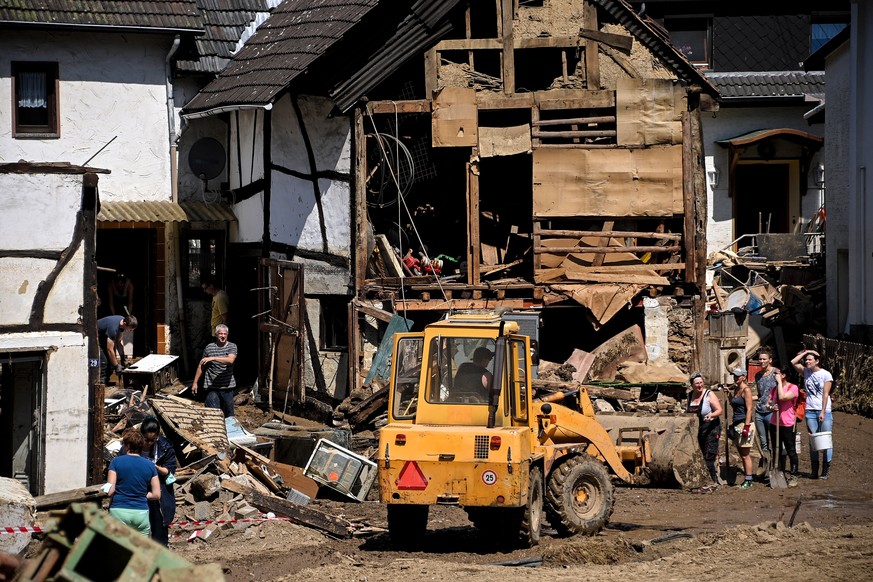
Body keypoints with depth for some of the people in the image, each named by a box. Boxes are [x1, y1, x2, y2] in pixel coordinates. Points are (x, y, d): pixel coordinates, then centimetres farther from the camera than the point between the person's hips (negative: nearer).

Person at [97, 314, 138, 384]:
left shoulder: (122, 321, -10)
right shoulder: (113, 328, -37)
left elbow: (119, 341, 1)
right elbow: (110, 349, -33)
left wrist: (122, 358, -3)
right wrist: (116, 366, -26)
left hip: (103, 336, 9)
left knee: (110, 358, 7)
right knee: (103, 361, -20)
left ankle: (106, 381, 14)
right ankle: (101, 383, -17)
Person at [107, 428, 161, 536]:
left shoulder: (116, 462, -4)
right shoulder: (150, 465, 4)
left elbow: (110, 491, -8)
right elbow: (156, 495, 4)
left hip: (119, 511, -2)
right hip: (141, 512, 3)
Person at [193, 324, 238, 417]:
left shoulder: (232, 346, 0)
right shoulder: (209, 348, 3)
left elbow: (230, 360, -20)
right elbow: (201, 366, 12)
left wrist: (213, 358, -29)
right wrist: (195, 382, 10)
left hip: (227, 387, 1)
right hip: (212, 388, -1)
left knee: (228, 415, 9)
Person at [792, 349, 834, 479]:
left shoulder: (826, 375, -5)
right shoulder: (806, 371, 8)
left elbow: (825, 394, -8)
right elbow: (793, 362, 3)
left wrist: (823, 412, -13)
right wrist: (804, 352, 3)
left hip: (824, 410, -4)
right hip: (810, 410, 4)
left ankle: (826, 470, 0)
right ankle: (814, 470, 7)